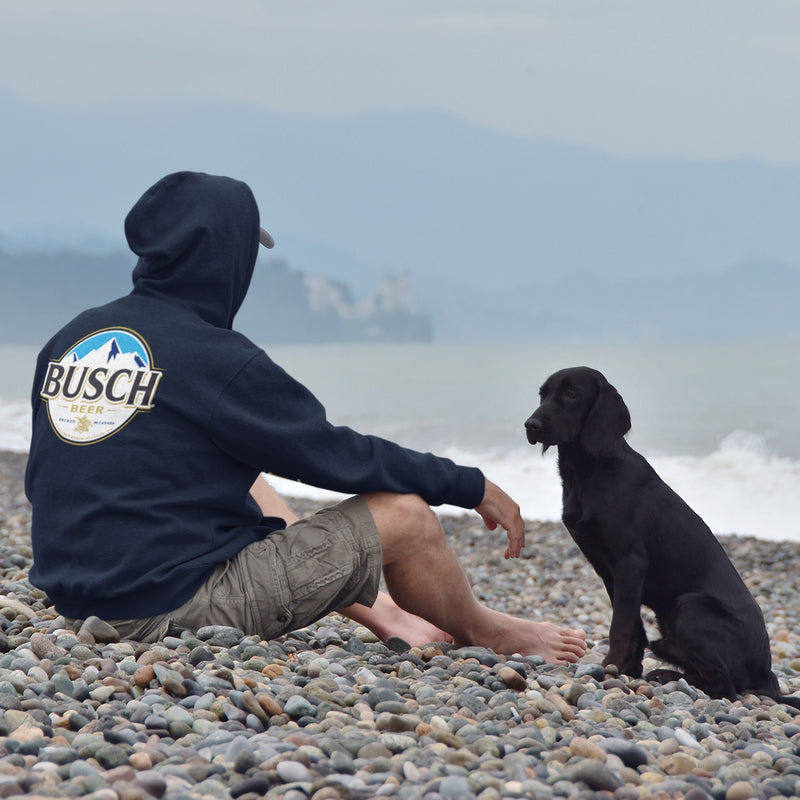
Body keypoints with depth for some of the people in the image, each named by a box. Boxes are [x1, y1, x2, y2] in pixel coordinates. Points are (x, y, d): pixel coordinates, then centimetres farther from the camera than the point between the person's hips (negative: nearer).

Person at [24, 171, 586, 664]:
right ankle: (487, 636, 26)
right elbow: (335, 454, -9)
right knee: (403, 514, -2)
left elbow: (42, 482, 17)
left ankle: (384, 615, 31)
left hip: (74, 595, 9)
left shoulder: (68, 340, 6)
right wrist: (472, 487, 2)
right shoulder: (214, 359, -16)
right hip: (175, 606, -8)